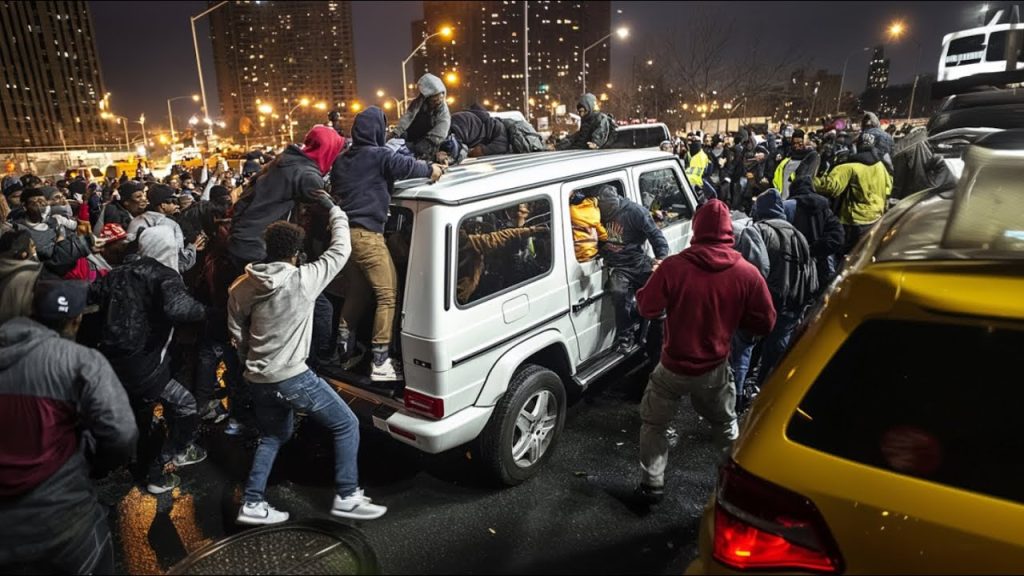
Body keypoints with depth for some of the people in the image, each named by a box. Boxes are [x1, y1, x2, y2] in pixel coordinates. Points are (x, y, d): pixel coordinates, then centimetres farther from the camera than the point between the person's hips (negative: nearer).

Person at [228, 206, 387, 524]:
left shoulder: (244, 287, 3)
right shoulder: (304, 279, -14)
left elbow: (237, 332, 13)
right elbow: (341, 249, -5)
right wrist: (335, 210, 8)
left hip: (258, 378, 7)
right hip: (292, 377, -7)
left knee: (273, 437, 28)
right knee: (347, 425, 6)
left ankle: (252, 504, 28)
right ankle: (346, 497, 10)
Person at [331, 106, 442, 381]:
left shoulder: (341, 160, 18)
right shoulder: (379, 156, -8)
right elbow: (408, 166, -16)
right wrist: (433, 169, 1)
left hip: (345, 231, 9)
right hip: (367, 234, -9)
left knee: (357, 288, 23)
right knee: (388, 294, -6)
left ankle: (344, 343, 32)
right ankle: (380, 362, -8)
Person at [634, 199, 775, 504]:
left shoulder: (673, 266, -19)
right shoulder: (747, 273, -12)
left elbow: (647, 307, -10)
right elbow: (765, 323, -5)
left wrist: (656, 283, 9)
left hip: (673, 367, -2)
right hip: (715, 369, 2)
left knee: (654, 424, 19)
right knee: (725, 425, 27)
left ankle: (652, 484, 25)